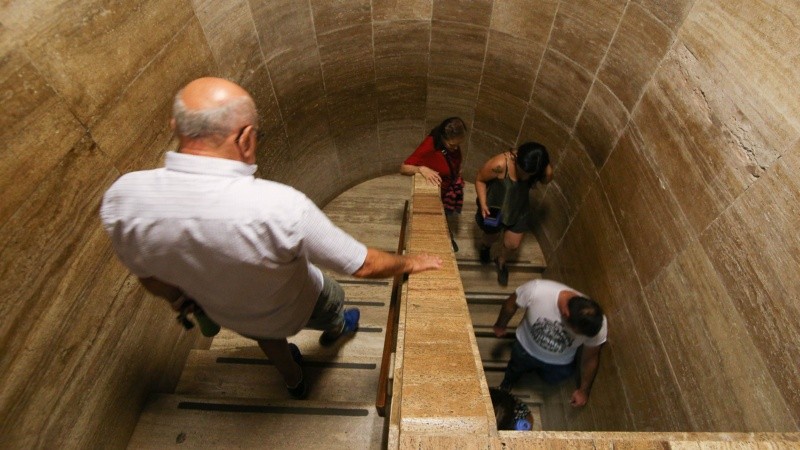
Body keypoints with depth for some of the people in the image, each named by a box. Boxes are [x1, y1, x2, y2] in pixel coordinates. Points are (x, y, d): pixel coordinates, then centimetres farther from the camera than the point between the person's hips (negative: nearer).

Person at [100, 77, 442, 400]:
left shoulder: (122, 198, -27)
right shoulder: (278, 206, -44)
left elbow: (149, 276, -7)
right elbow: (363, 265, -31)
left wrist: (180, 300, 15)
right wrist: (409, 263, -10)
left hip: (227, 315, 4)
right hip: (295, 309, -3)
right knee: (332, 300, 32)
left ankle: (294, 381, 67)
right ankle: (335, 329, 68)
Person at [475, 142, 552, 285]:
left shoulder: (545, 171, -26)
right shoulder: (499, 164, -37)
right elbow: (480, 180, -21)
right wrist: (483, 204, -30)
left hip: (519, 210, 3)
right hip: (494, 207, -3)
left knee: (513, 244, 16)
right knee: (492, 236, 24)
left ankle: (501, 261, 52)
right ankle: (484, 246, 63)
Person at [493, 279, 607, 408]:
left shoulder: (599, 325, -36)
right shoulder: (537, 290, -44)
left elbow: (591, 358, -15)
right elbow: (511, 304, -20)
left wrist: (584, 390, 1)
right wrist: (500, 326, 0)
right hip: (525, 348, -1)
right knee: (514, 371, 29)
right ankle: (509, 380, 63)